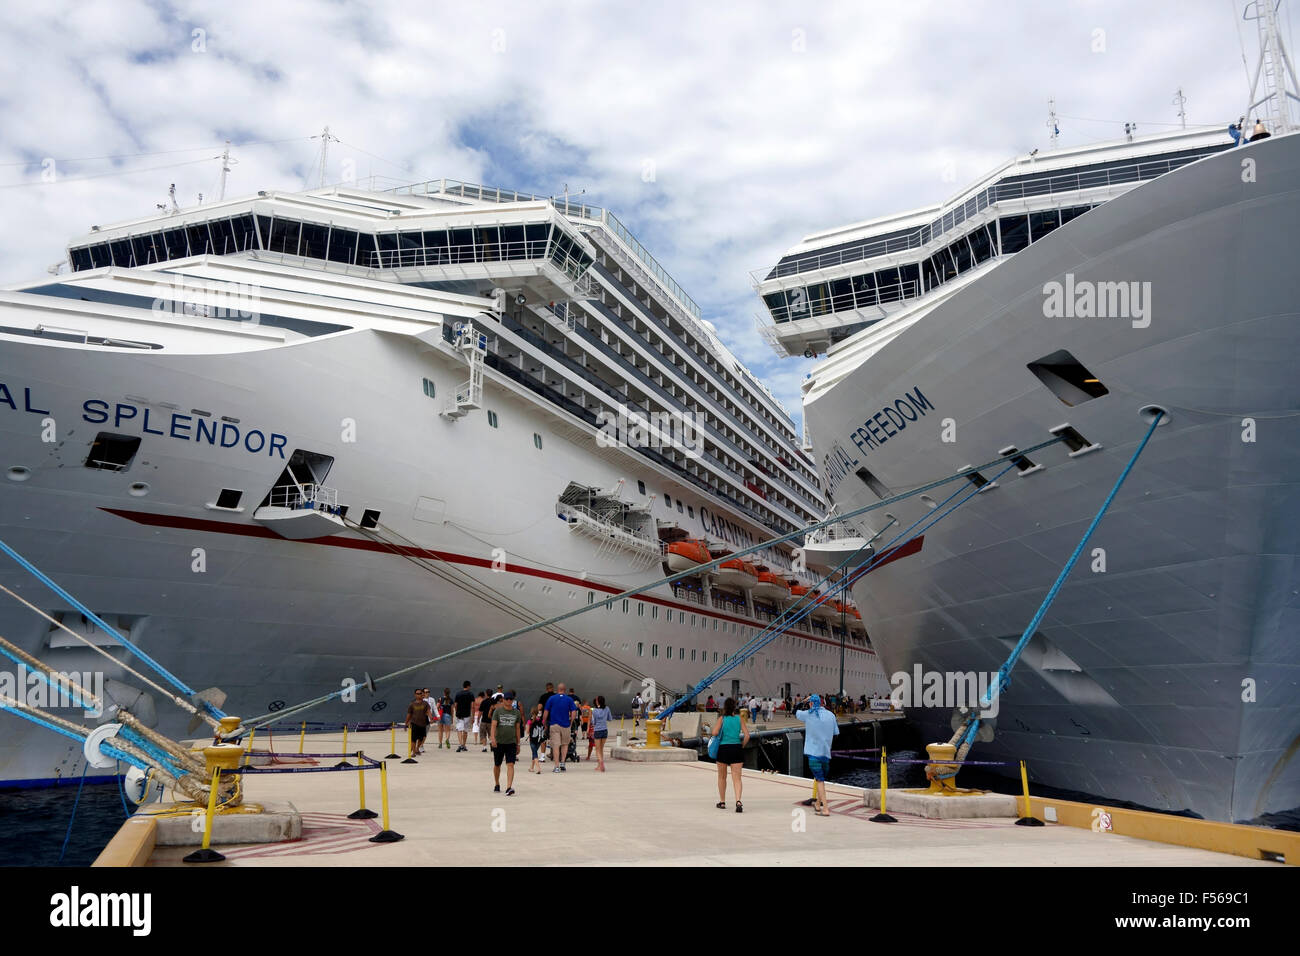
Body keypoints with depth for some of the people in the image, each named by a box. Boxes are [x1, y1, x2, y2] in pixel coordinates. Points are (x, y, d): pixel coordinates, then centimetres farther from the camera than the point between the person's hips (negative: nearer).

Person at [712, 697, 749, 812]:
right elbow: (747, 735, -4)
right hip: (737, 748, 1)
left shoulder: (722, 718, -2)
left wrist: (715, 725, 6)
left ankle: (722, 802, 24)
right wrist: (742, 746, 9)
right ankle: (738, 801, -22)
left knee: (722, 777, 16)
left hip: (723, 748, -1)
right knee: (737, 778, -2)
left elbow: (715, 733, -15)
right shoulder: (739, 718, 3)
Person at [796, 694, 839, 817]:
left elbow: (797, 713, 18)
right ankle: (818, 805, 29)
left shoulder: (808, 714, -2)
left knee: (820, 780, -7)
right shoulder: (830, 715, 8)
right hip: (826, 752, 4)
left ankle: (825, 809, -16)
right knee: (820, 779, 20)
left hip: (814, 752, -4)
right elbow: (835, 732, 11)